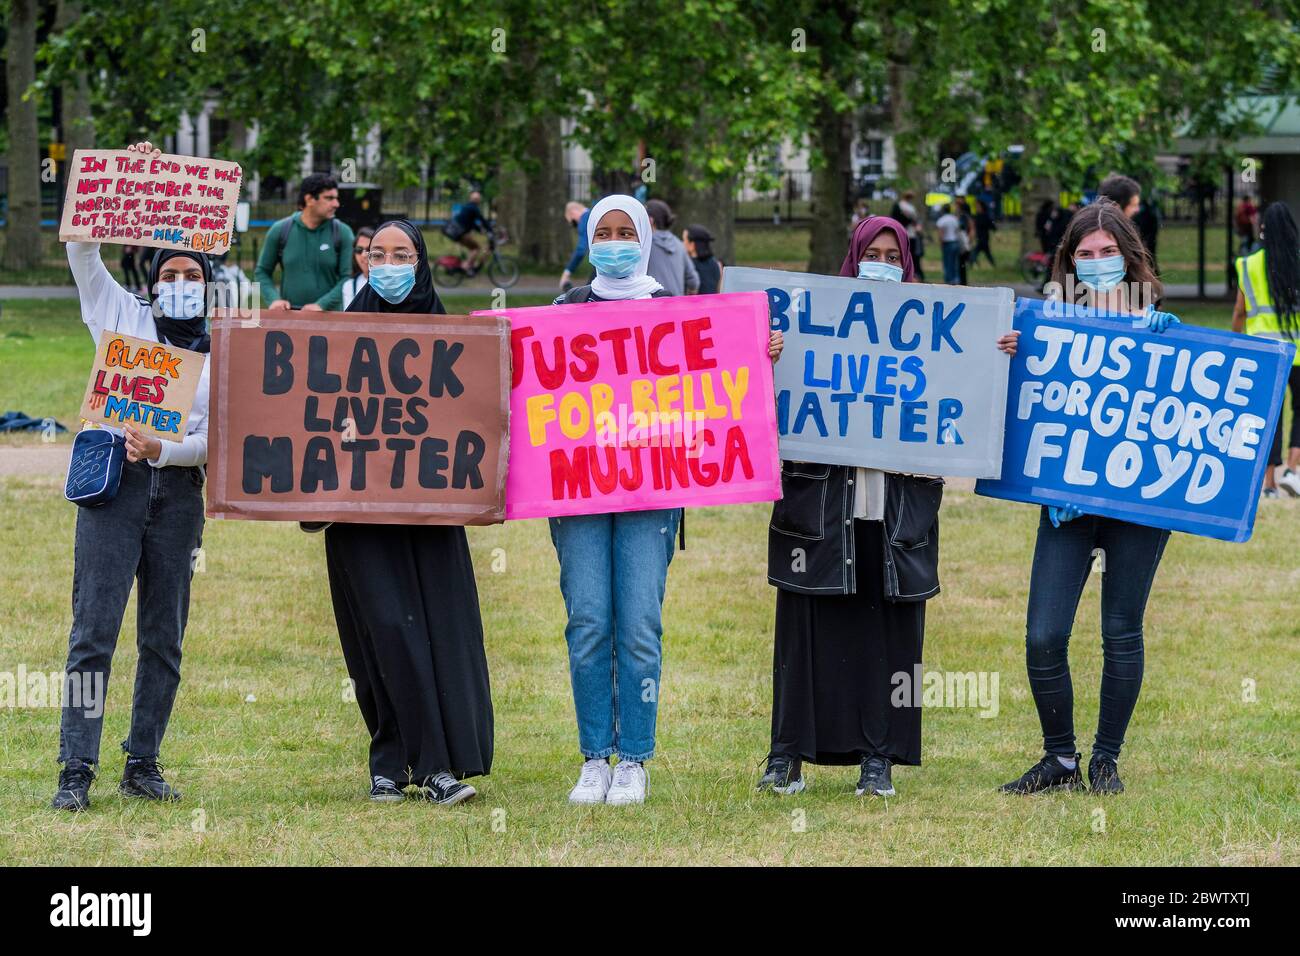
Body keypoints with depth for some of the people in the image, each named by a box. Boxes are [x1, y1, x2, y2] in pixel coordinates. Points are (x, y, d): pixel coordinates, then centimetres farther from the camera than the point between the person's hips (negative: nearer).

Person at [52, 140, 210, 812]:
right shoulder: (123, 318, 11)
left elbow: (219, 438, 2)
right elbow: (82, 248, 6)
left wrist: (162, 451, -14)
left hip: (178, 488, 2)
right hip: (113, 480, -2)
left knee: (164, 640, 5)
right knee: (94, 630, -9)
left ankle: (142, 764, 13)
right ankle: (77, 770, -11)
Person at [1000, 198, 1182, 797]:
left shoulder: (1158, 329, 4)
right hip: (1066, 495, 1)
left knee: (1121, 634, 4)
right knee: (1043, 637, -6)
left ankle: (1107, 759, 19)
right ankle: (1059, 759, 11)